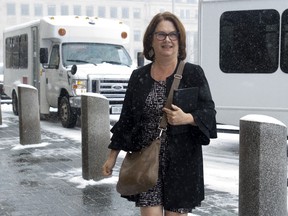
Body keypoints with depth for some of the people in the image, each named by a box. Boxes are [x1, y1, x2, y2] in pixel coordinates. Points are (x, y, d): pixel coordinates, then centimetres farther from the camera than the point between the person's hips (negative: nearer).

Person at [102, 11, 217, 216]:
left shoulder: (193, 73, -1)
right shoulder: (139, 76, 8)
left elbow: (209, 111, -3)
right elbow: (126, 118, 12)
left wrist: (187, 118, -23)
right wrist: (112, 156, 11)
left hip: (181, 160, -2)